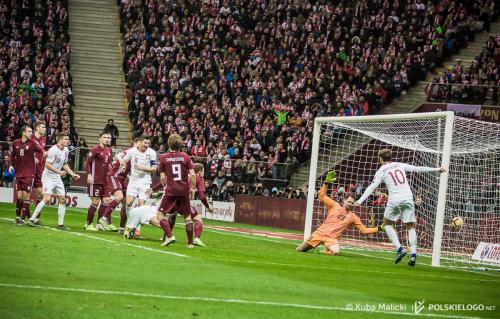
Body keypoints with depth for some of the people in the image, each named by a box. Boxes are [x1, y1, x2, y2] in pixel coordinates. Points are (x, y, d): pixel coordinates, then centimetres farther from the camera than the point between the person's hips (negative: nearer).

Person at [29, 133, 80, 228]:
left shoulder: (66, 150, 8)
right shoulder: (53, 150, -18)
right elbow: (48, 165, -22)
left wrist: (73, 174, 15)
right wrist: (59, 172, -26)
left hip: (57, 178, 8)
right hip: (48, 176, -8)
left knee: (62, 199, 4)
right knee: (47, 198, -19)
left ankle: (60, 223, 11)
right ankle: (32, 219, -13)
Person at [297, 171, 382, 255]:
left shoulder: (353, 217, 6)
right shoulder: (334, 205, 6)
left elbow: (364, 230, 4)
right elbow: (321, 196, 0)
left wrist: (379, 229, -8)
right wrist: (327, 182, -12)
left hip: (333, 238, 0)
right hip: (320, 233, 0)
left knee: (336, 252, -33)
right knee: (300, 249, -6)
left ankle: (326, 250, 1)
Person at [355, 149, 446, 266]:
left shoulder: (381, 171, 5)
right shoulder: (400, 165, 14)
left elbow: (371, 187, -1)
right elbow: (418, 169, 16)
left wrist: (360, 201, -2)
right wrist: (437, 169, 24)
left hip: (394, 200, -3)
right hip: (408, 198, 3)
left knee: (388, 224, 16)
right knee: (410, 227, 8)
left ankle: (399, 249, -3)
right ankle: (413, 254, -7)